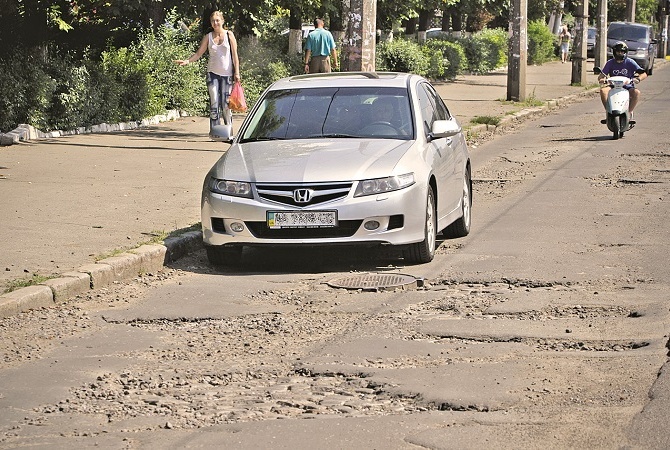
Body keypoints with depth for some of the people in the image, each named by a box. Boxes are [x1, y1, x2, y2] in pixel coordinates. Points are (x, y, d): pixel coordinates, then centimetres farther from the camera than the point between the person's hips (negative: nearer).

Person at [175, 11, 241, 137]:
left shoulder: (229, 35, 3)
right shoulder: (208, 37, 6)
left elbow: (234, 55, 3)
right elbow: (199, 53, 7)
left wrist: (237, 72, -2)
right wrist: (187, 61, -9)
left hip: (227, 73, -1)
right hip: (213, 73, 1)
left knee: (225, 103, -2)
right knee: (214, 101, -8)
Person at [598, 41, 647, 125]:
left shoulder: (630, 62, -1)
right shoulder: (610, 63, 4)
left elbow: (644, 74, -6)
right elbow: (601, 75, 0)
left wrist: (638, 79, -29)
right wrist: (601, 79, -26)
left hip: (627, 87, -1)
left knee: (636, 92, -34)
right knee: (603, 90, -29)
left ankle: (630, 112, -18)